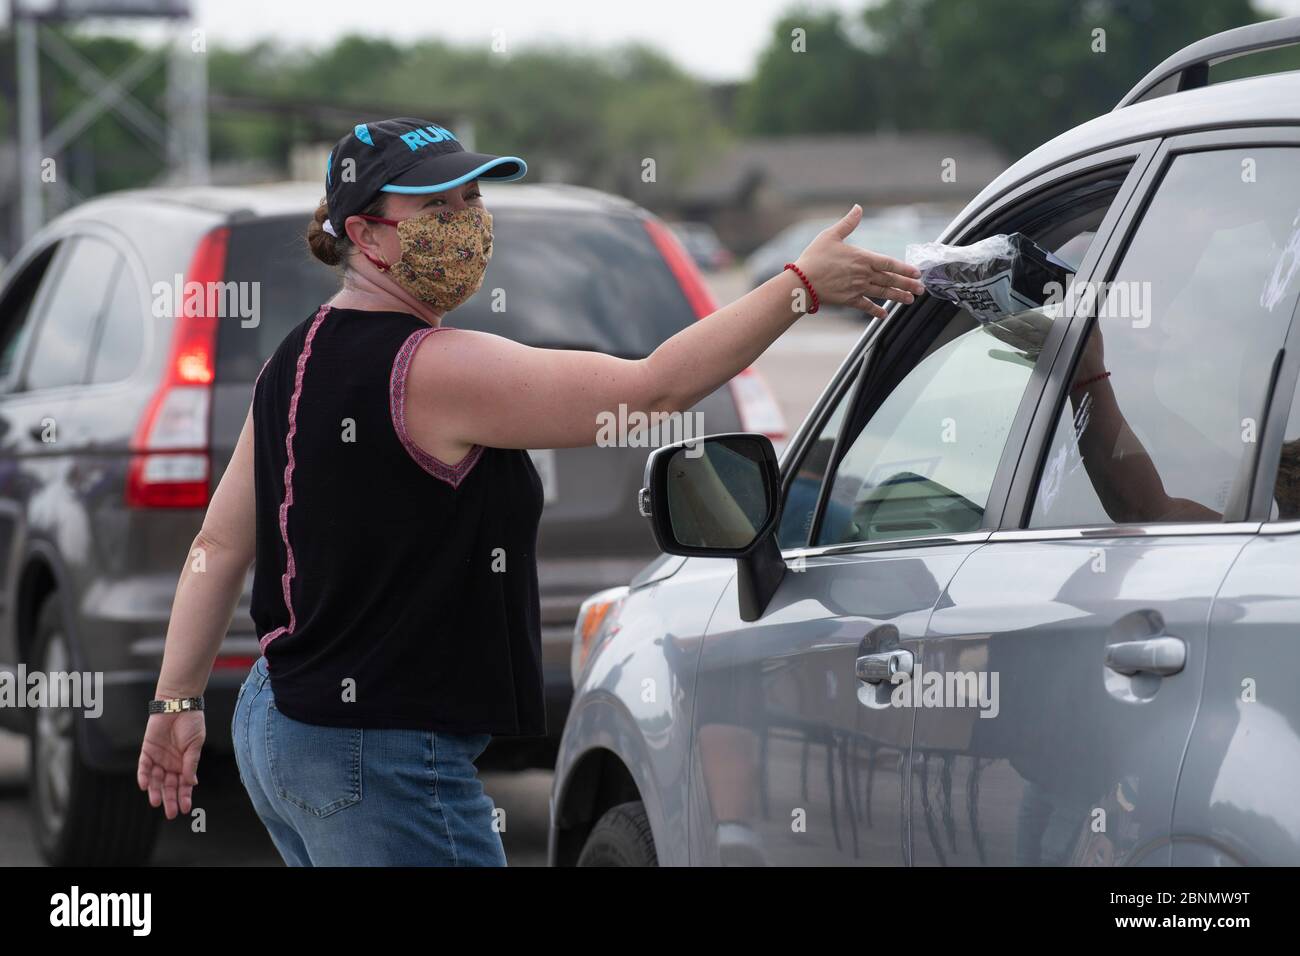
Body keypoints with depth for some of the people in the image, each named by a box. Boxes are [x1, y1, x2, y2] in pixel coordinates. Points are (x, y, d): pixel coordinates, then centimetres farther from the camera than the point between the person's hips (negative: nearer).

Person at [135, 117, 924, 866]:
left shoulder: (299, 362, 9)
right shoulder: (434, 370, -19)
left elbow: (221, 544, 13)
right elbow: (651, 388, -19)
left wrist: (178, 700, 18)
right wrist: (803, 286, -13)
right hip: (379, 762, -10)